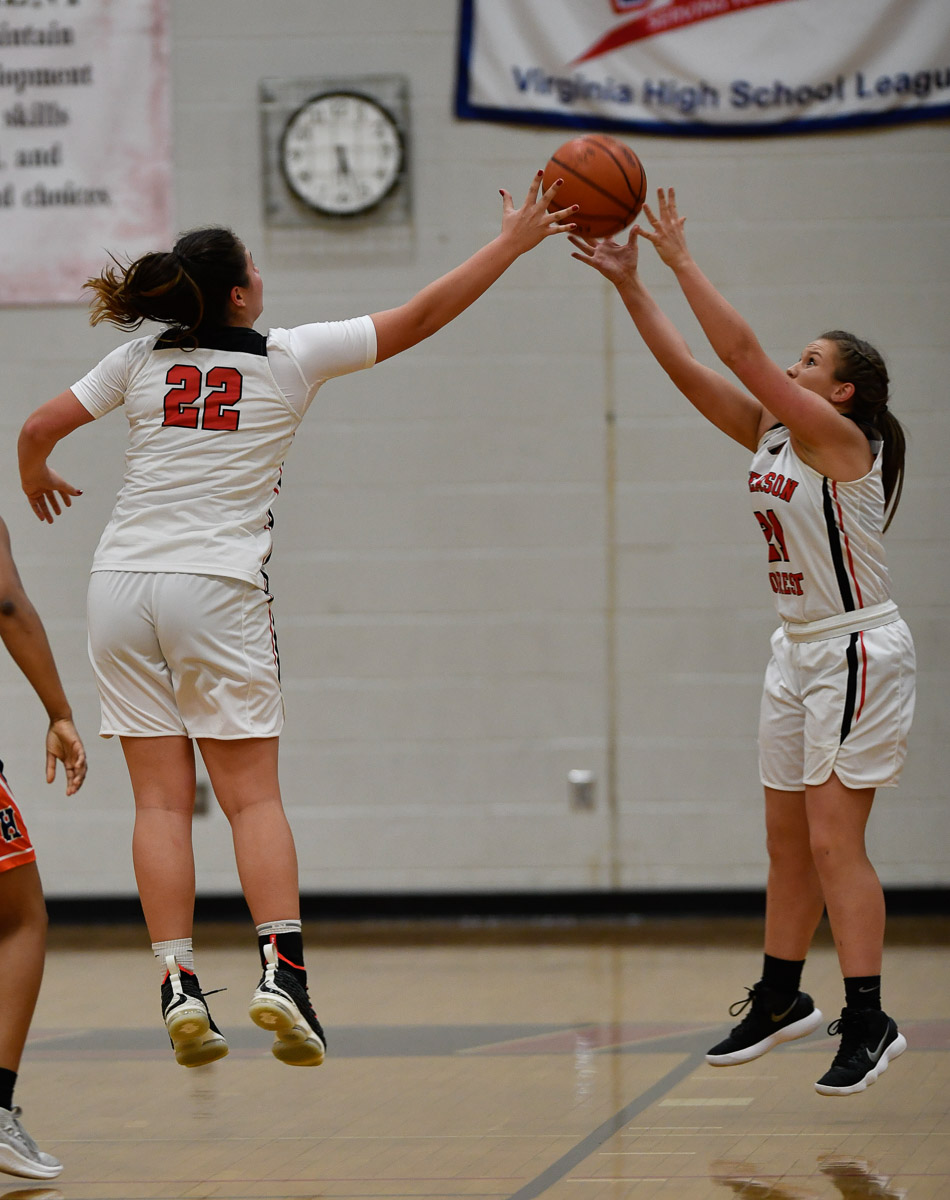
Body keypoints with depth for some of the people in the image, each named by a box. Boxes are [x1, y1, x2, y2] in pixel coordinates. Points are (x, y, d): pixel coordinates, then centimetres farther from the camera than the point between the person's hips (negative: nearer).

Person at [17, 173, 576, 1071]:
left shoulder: (142, 359, 7)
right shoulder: (290, 358, 1)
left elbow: (40, 427, 9)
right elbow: (420, 317, 4)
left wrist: (36, 479, 31)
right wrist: (512, 242, 12)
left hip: (121, 585, 2)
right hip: (216, 591, -2)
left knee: (161, 800, 1)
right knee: (252, 795, 1)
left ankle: (178, 988, -7)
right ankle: (281, 968, -15)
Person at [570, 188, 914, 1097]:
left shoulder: (840, 439, -15)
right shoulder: (771, 434, 8)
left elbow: (741, 352, -22)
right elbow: (688, 371, 6)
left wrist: (681, 258, -18)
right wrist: (628, 283, 0)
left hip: (860, 654, -9)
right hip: (799, 650, 9)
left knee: (832, 840, -12)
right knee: (787, 839, 14)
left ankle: (867, 1021, -11)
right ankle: (781, 997, 25)